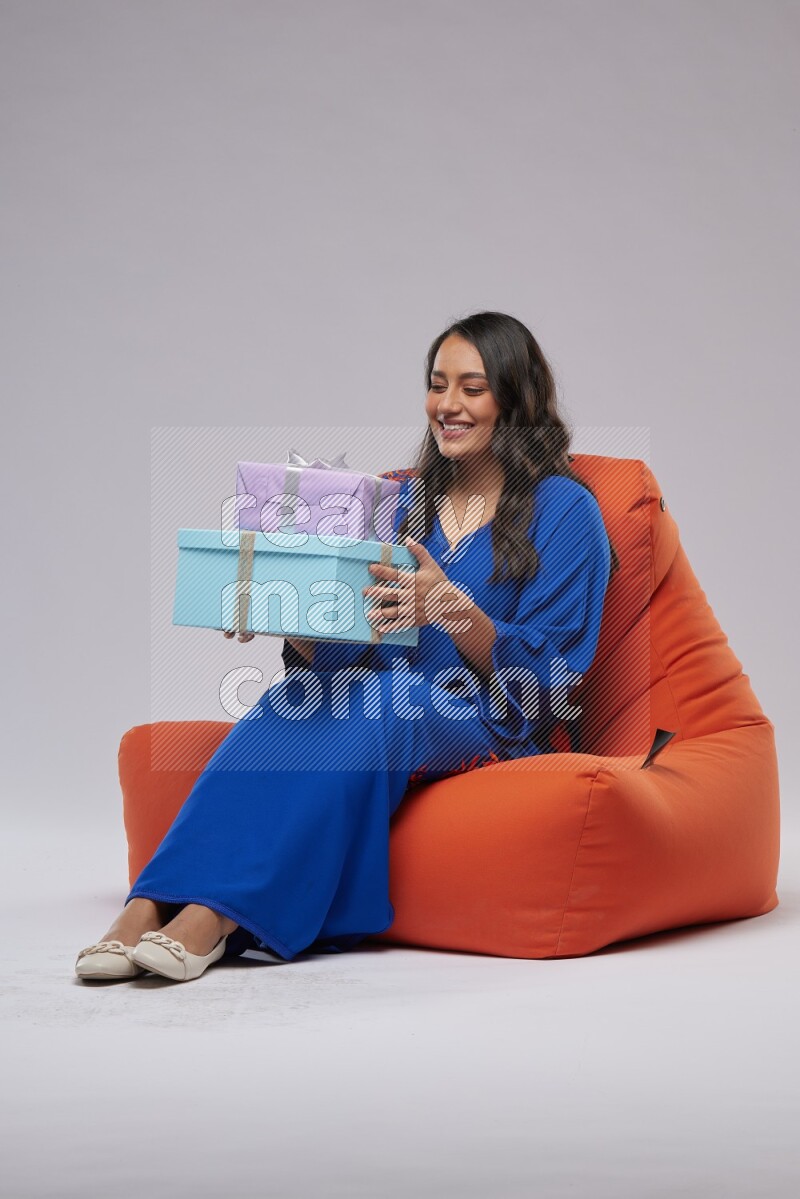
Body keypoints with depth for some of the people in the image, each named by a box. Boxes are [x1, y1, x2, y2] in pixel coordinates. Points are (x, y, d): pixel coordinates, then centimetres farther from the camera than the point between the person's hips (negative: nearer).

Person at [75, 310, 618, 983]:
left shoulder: (564, 510, 1)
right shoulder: (400, 500, 16)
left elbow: (545, 676, -6)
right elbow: (337, 654, 9)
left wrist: (455, 609, -23)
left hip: (494, 729, -4)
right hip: (383, 697, 4)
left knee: (373, 701, -35)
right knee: (299, 698, -29)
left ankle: (217, 912, -42)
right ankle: (155, 906, -42)